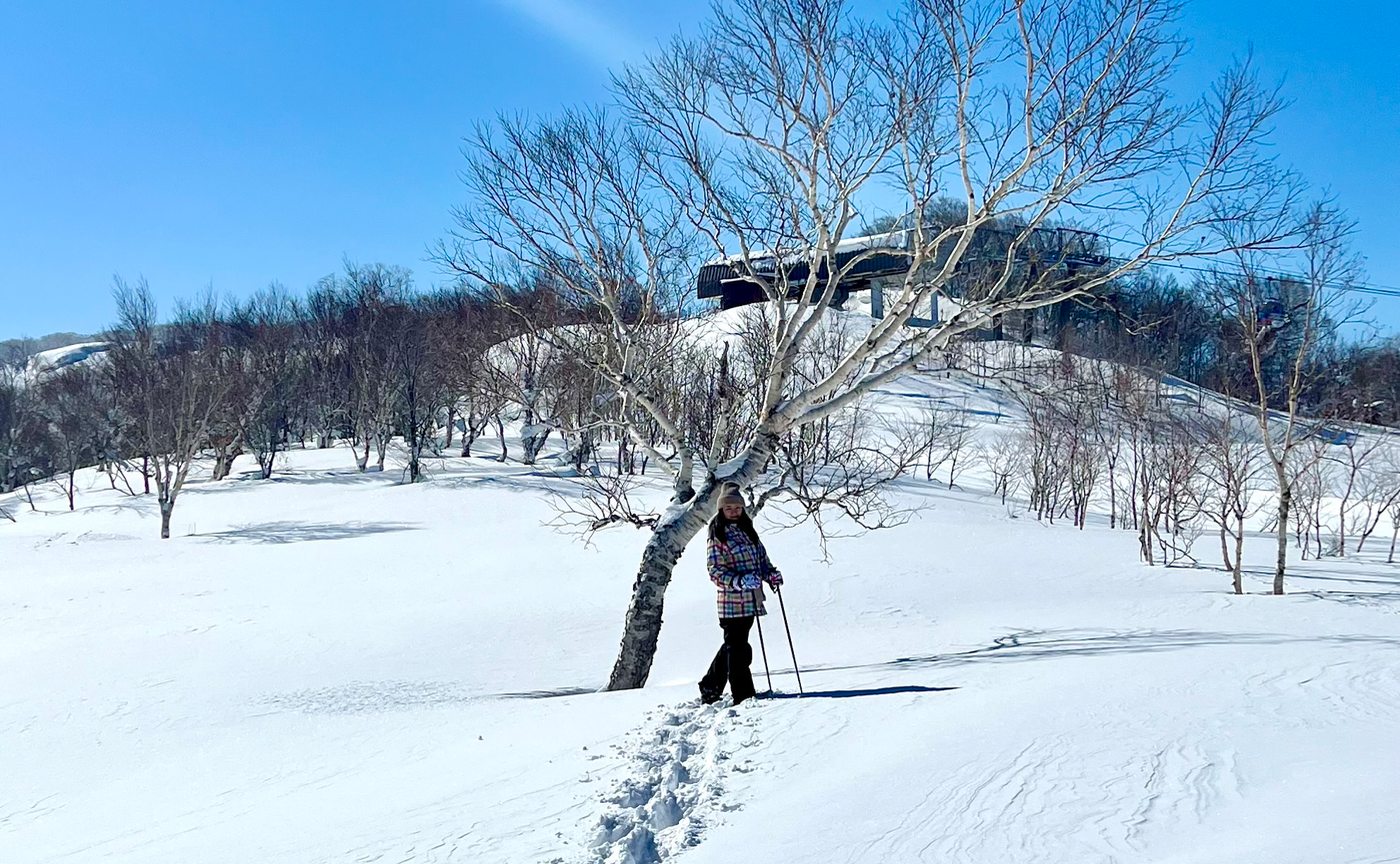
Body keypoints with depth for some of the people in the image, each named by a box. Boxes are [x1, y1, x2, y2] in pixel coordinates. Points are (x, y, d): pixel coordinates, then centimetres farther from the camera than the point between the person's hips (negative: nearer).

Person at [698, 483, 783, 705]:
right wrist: (739, 581, -27)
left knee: (733, 646, 17)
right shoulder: (718, 536, -7)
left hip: (751, 600, 8)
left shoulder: (747, 530, 14)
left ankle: (710, 689, 30)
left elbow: (761, 556, 21)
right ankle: (743, 695, 1)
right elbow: (715, 570, -13)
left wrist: (771, 573, 2)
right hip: (732, 600, -8)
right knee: (738, 648, -4)